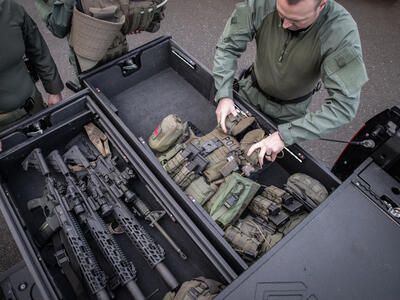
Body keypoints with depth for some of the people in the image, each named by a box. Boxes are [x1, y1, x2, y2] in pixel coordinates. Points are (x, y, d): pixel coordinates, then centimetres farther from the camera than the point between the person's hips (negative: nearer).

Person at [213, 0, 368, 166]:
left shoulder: (342, 33, -35)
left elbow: (344, 104, -37)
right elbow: (228, 46, -19)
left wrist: (285, 135, -42)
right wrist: (224, 95, -30)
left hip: (290, 109, -1)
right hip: (251, 92, 2)